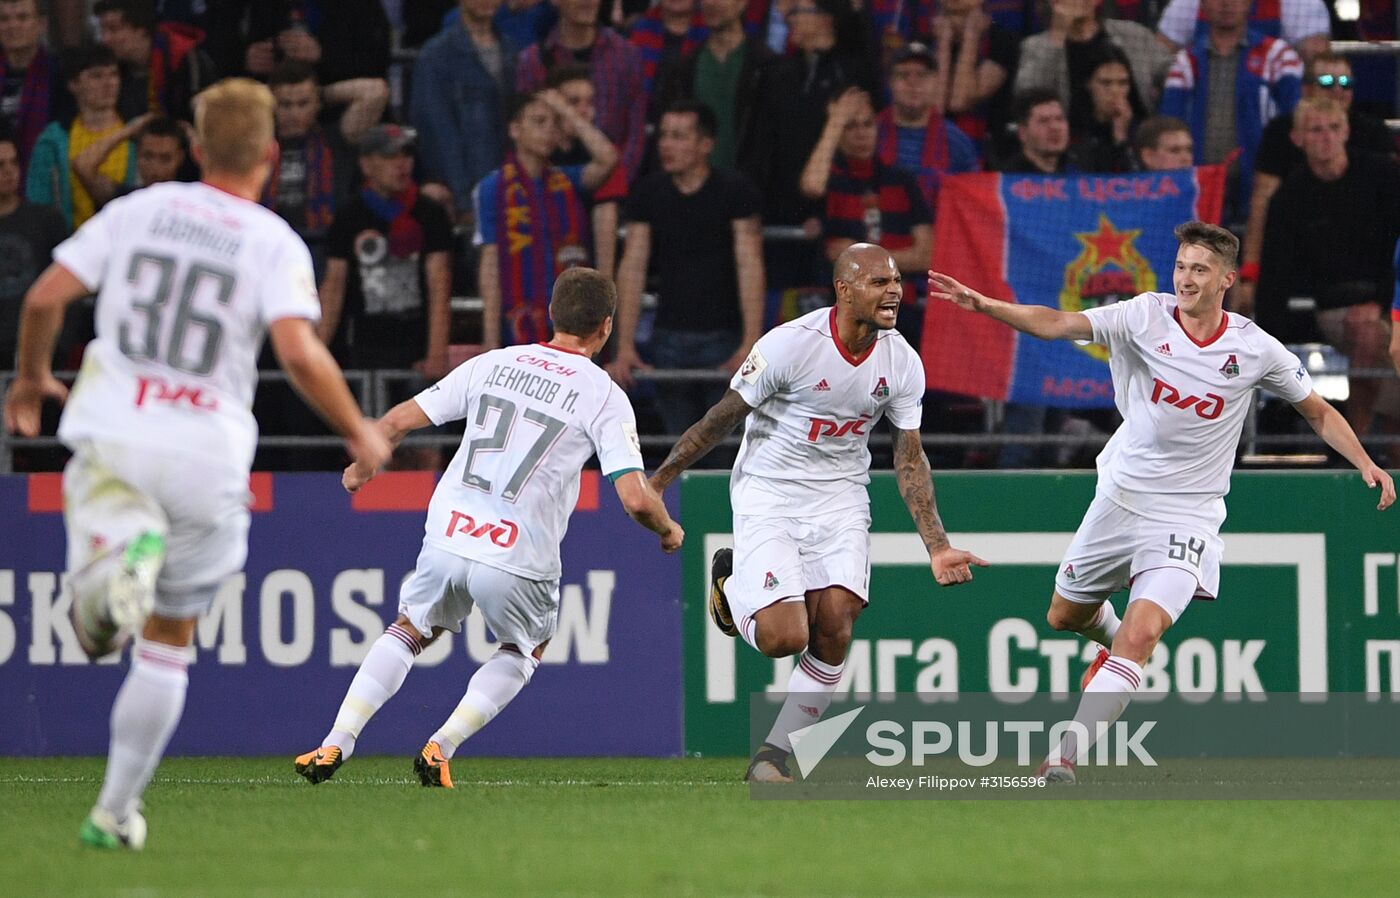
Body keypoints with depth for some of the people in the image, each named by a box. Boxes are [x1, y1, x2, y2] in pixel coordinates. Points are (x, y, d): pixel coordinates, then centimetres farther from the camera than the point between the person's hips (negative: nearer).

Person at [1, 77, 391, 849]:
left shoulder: (136, 211, 4)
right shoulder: (275, 243, -4)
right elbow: (299, 352, -17)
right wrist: (358, 432, -3)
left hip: (110, 437, 1)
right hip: (206, 453, 0)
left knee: (96, 617, -2)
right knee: (169, 642, 14)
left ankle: (118, 555, -37)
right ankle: (114, 812, 16)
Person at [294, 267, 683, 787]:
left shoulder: (493, 365, 9)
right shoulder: (605, 397, -1)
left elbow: (399, 419, 12)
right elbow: (635, 498, -9)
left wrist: (361, 467, 31)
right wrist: (668, 530, 13)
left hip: (447, 536, 3)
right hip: (518, 563, -3)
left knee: (409, 632, 27)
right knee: (524, 651, 27)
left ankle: (336, 744, 12)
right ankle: (441, 748, 10)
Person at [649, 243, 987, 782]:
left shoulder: (902, 363, -6)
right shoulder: (791, 344, -20)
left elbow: (910, 459, 3)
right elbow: (724, 418, -9)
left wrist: (937, 548, -4)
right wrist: (658, 481, -5)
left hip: (840, 502, 4)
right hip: (769, 497, -4)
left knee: (834, 631, -10)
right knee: (784, 638, -16)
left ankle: (773, 756, 7)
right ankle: (734, 582, 19)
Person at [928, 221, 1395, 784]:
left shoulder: (1256, 349, -7)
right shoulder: (1147, 316, -8)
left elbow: (1317, 411, 9)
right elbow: (1057, 324, -19)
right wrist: (983, 304, -34)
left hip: (1187, 515, -3)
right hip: (1120, 497, 3)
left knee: (1141, 635, -23)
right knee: (1064, 616, 19)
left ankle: (1066, 757, -23)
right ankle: (1112, 636, 55)